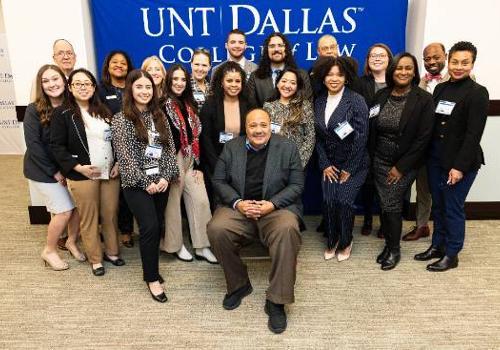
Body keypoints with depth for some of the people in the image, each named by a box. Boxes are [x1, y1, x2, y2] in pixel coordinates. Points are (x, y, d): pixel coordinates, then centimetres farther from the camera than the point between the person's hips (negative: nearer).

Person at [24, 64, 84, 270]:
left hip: (66, 167, 4)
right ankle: (49, 251, 19)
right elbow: (33, 144, -16)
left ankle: (72, 242, 28)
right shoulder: (34, 110, -13)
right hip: (43, 170, -4)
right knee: (64, 211, -6)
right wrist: (54, 171, -16)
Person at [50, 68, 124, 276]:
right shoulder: (62, 114, -4)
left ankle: (112, 251, 29)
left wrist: (118, 163, 1)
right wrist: (78, 167, -16)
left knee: (111, 215, 11)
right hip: (82, 176, -4)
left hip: (110, 173, 4)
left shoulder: (104, 111, 11)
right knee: (89, 219, 7)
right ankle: (95, 259, 22)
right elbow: (57, 146, -7)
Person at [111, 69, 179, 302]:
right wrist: (146, 182, -12)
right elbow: (125, 156, -9)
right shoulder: (120, 120, -3)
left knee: (158, 226, 7)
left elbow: (169, 149, 6)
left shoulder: (159, 116, 10)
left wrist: (166, 177, -7)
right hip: (137, 184, -4)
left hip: (161, 181, 5)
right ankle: (152, 278, 3)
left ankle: (151, 266, 26)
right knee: (150, 227, -12)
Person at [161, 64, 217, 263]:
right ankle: (175, 245, 19)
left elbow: (196, 136, 12)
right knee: (172, 202, 3)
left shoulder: (189, 105, 15)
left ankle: (202, 247, 11)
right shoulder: (163, 105, -7)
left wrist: (198, 165, 7)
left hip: (190, 159, 7)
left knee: (201, 200, 3)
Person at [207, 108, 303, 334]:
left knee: (287, 229, -35)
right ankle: (239, 285, -1)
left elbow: (297, 185, 1)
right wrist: (238, 203, -11)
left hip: (276, 208, -2)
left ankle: (276, 301, -20)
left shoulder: (287, 148, 4)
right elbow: (219, 181, 7)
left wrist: (272, 204, -14)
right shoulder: (231, 147, 9)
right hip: (238, 207, 2)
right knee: (216, 229, -27)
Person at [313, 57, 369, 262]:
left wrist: (349, 169, -13)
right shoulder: (319, 102, 4)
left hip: (353, 164, -3)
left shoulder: (356, 101, -11)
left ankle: (345, 242, 15)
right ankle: (332, 240, 16)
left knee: (344, 201, -11)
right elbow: (318, 136, 5)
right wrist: (325, 164, -3)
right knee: (328, 201, -9)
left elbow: (361, 137, -13)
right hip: (330, 163, 4)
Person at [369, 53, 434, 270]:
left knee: (391, 205, -3)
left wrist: (401, 167, -14)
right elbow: (372, 130, 6)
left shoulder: (423, 99, -11)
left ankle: (394, 250, 18)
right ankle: (389, 243, 27)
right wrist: (370, 159, 1)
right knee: (385, 204, 7)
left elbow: (423, 138, -13)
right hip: (380, 161, 4)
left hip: (405, 164, -3)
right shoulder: (381, 96, 1)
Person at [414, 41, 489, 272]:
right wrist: (427, 154, 4)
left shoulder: (477, 93, -9)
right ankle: (437, 246, 29)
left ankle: (451, 254, 18)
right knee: (437, 205, 14)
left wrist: (460, 166, -18)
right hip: (435, 159, 6)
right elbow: (432, 125, 9)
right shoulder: (440, 89, 9)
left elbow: (474, 134, -14)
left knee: (453, 208, 3)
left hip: (459, 162, -5)